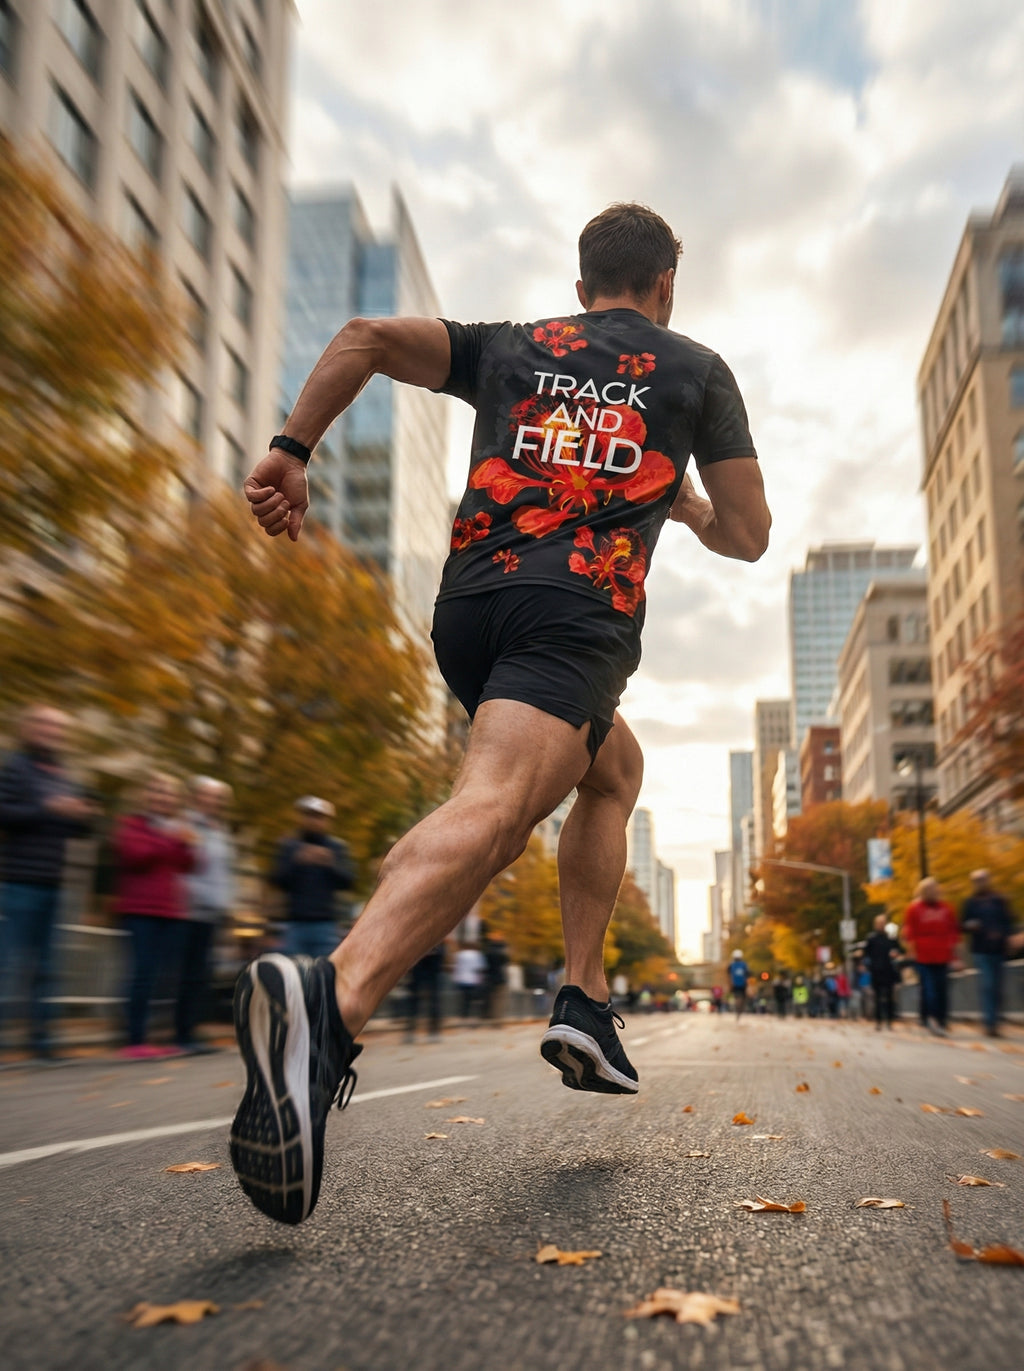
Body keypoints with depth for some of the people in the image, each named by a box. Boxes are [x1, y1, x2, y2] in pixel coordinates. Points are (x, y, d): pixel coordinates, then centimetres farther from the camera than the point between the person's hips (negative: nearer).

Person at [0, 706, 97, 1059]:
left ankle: (39, 1035, 14)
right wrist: (48, 808, -19)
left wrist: (85, 816, 1)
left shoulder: (63, 776, 17)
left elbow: (72, 829, 21)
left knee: (43, 963, 9)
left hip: (52, 884, 7)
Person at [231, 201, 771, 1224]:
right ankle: (333, 997, -51)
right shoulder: (698, 370, 21)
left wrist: (290, 449, 8)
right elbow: (748, 538, 20)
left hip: (468, 606, 5)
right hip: (579, 616, -5)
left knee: (614, 767, 26)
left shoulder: (509, 347, 26)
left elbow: (367, 336, 11)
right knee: (491, 806, -24)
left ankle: (586, 1002, 18)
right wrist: (690, 508, 40)